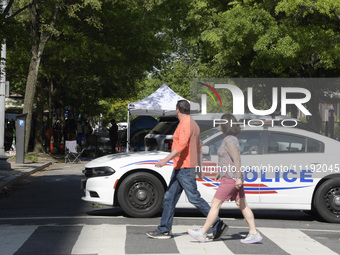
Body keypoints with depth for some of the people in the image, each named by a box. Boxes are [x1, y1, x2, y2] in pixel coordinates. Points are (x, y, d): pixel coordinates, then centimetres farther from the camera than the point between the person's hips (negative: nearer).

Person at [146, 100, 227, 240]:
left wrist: (166, 159, -31)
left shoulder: (186, 124, -13)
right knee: (169, 197, 8)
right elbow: (198, 147, 24)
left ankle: (217, 224, -2)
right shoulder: (193, 124, 19)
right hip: (179, 169, 10)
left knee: (194, 198, -8)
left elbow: (182, 145, -26)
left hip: (185, 168, -10)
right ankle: (164, 230, 10)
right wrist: (197, 164, 28)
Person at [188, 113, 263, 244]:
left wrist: (238, 178, -25)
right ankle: (254, 234, 8)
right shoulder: (231, 139, 15)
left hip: (231, 178, -10)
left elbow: (237, 159, -23)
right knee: (243, 206, 9)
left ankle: (202, 233, 0)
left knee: (215, 205, -4)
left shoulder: (229, 140, -16)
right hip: (233, 178, 10)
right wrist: (221, 173, 28)